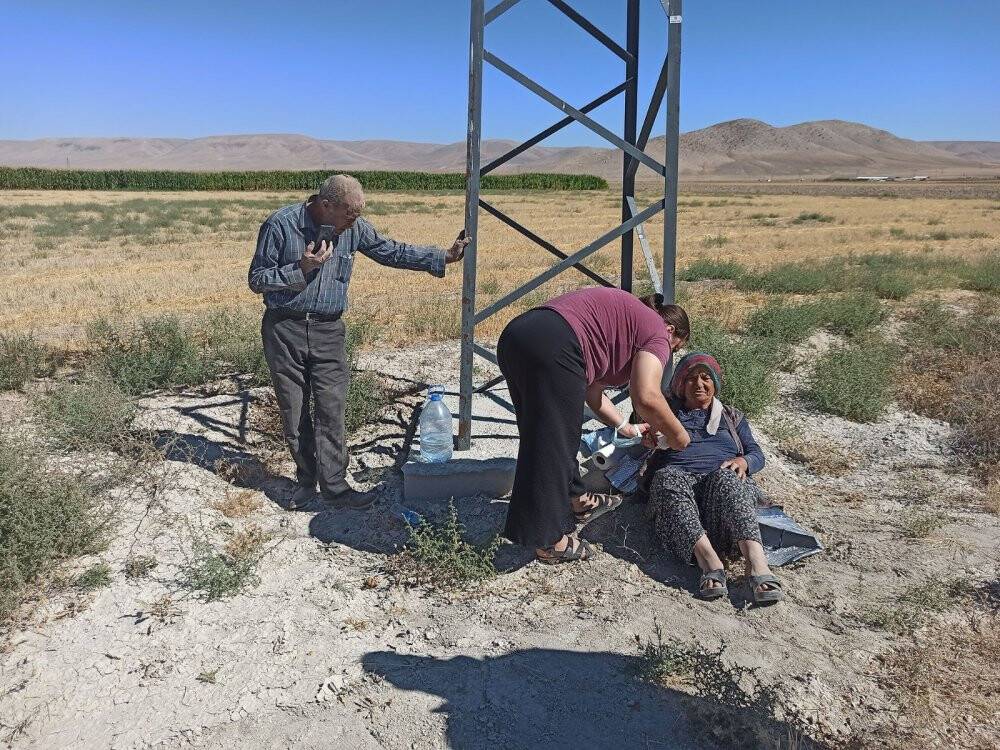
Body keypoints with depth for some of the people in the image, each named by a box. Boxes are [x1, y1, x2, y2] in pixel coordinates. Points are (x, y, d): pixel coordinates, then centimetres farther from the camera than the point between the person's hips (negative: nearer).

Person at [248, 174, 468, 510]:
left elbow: (393, 252, 11)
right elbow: (256, 279, -7)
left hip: (328, 331, 2)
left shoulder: (354, 228, 1)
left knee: (331, 411, -4)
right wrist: (300, 270, -20)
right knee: (294, 413, 6)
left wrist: (443, 257, 8)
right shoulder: (280, 225, -11)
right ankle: (306, 479, 21)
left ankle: (334, 485, 4)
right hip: (284, 329, -2)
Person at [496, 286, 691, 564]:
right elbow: (646, 397, -7)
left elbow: (591, 389, 33)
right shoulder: (656, 330, 9)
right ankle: (550, 543, 6)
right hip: (552, 347, -10)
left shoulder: (626, 317, 34)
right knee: (553, 443, -2)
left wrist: (626, 428, 38)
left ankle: (577, 501, 38)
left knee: (553, 436, 22)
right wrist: (677, 435, 9)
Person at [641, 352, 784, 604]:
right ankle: (710, 562, -55)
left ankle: (758, 565, -57)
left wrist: (744, 461, -4)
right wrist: (647, 437, -6)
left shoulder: (732, 417, 31)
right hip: (677, 476, 0)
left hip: (724, 478, 0)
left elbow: (757, 453, 20)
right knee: (666, 478, -37)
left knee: (726, 478, -37)